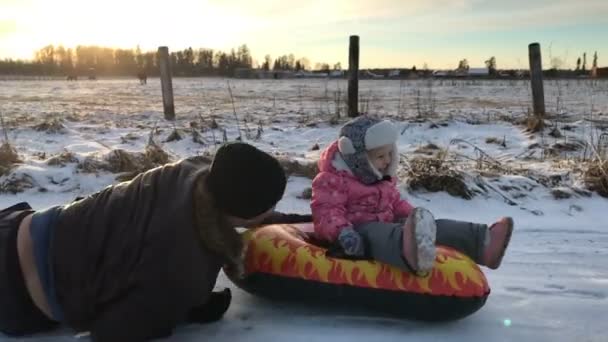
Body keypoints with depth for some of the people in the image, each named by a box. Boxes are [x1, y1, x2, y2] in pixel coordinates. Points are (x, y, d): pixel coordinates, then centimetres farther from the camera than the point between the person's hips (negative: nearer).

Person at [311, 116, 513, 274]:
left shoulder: (383, 179, 20)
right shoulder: (331, 180, -7)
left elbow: (396, 203, 30)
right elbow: (327, 211, -17)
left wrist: (413, 218, 12)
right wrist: (342, 232, -36)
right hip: (359, 231, -8)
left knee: (436, 227, -12)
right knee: (378, 234, -44)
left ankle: (482, 242, -29)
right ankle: (412, 253, -78)